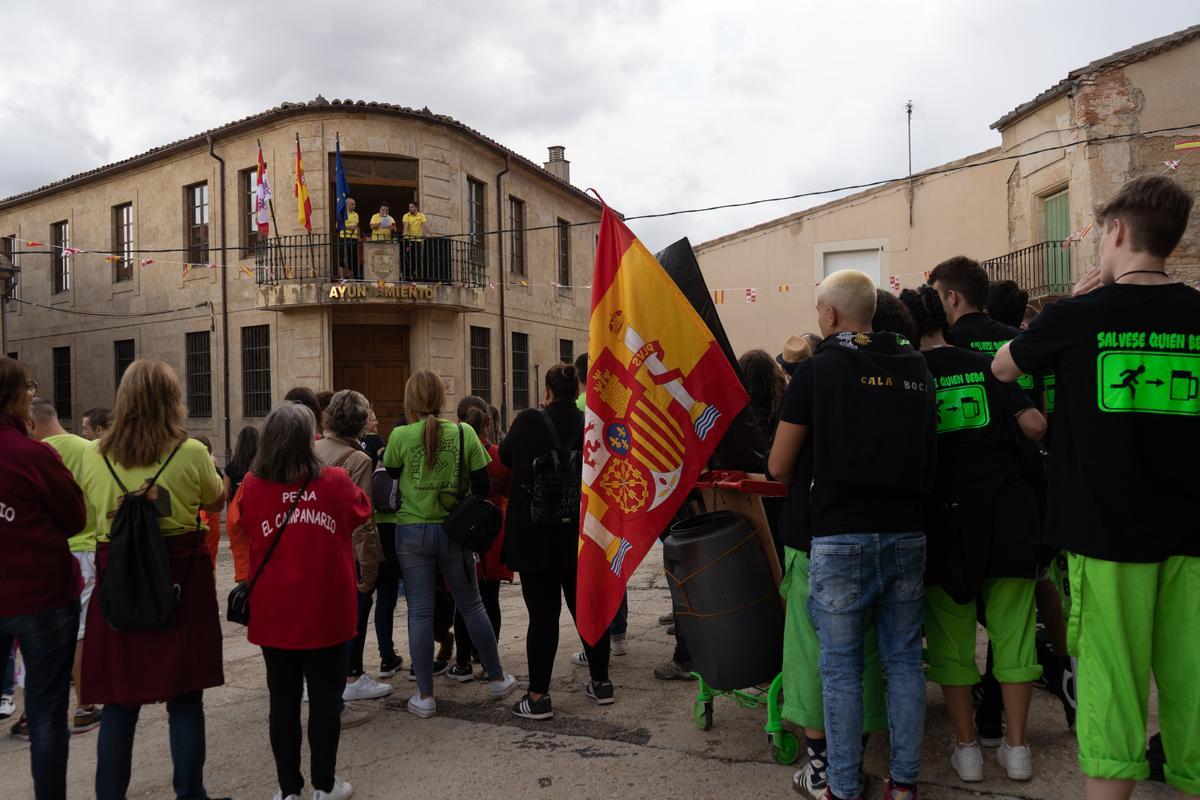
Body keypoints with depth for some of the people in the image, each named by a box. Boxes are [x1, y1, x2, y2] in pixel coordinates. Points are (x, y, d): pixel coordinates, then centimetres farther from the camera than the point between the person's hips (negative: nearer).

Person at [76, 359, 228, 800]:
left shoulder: (94, 457, -1)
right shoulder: (192, 454, -10)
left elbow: (91, 511, 16)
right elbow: (215, 504, 8)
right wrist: (216, 474, 24)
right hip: (181, 582, -2)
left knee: (118, 702, 12)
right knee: (184, 700, 8)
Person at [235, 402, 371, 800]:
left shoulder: (252, 487, -8)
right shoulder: (335, 481, -11)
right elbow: (362, 514, 10)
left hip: (273, 611, 2)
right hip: (326, 610, -1)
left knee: (283, 701, 12)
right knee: (325, 699, 11)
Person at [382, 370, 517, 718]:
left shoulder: (400, 436, -10)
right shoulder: (464, 433, -7)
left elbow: (389, 478, 3)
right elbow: (482, 485, -3)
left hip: (412, 531, -1)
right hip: (454, 530, 1)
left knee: (420, 612, 7)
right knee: (472, 605, 15)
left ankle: (425, 696, 13)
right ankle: (497, 678, 26)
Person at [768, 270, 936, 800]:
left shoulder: (816, 370, -7)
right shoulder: (917, 366, 6)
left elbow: (779, 467, -3)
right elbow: (925, 450, 17)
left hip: (840, 538, -4)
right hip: (908, 534, 4)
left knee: (841, 666, 6)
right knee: (903, 658, 14)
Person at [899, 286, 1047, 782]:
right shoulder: (986, 366, 2)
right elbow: (1034, 425, -5)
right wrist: (1002, 431, 16)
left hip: (944, 521, -2)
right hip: (1006, 517, 2)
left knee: (951, 638, 9)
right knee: (1013, 633, 12)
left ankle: (966, 748, 17)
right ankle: (1016, 747, 20)